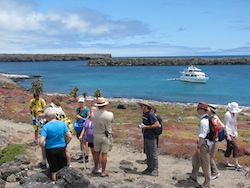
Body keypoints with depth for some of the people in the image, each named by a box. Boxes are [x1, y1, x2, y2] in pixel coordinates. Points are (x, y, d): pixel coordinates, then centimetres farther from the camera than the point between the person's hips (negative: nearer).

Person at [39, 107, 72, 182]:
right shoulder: (62, 123, -7)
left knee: (54, 171, 14)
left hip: (50, 150, -2)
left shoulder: (46, 126, -16)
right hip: (61, 149, 2)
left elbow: (41, 142, -22)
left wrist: (42, 145, 0)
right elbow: (70, 137, -7)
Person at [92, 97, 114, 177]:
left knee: (96, 152, 18)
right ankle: (103, 171, 13)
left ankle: (96, 169, 31)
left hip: (96, 135, 2)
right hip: (106, 136, -2)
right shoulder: (110, 114, -17)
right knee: (104, 154, 5)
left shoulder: (93, 113, -14)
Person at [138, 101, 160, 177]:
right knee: (147, 153, 16)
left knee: (153, 153, 0)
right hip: (145, 136, 9)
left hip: (151, 137, -9)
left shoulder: (150, 114, -17)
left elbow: (157, 125, -22)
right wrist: (142, 126, 8)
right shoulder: (144, 114, 10)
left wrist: (146, 127, -20)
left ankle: (155, 169, 10)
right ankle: (149, 168, 27)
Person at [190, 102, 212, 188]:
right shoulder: (207, 119, 7)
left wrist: (198, 146, -18)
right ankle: (193, 176, 40)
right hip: (205, 143, 10)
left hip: (204, 145, -10)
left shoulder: (203, 121, -23)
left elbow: (202, 136, -24)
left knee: (205, 164, 2)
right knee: (195, 158, 23)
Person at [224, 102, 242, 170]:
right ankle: (236, 164, -7)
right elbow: (226, 126, -18)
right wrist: (228, 135, -22)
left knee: (229, 148, 13)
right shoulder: (227, 115, -16)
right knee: (235, 148, -11)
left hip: (233, 134, 9)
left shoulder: (234, 114, 12)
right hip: (229, 134, -9)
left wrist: (236, 133, 19)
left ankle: (226, 163, 21)